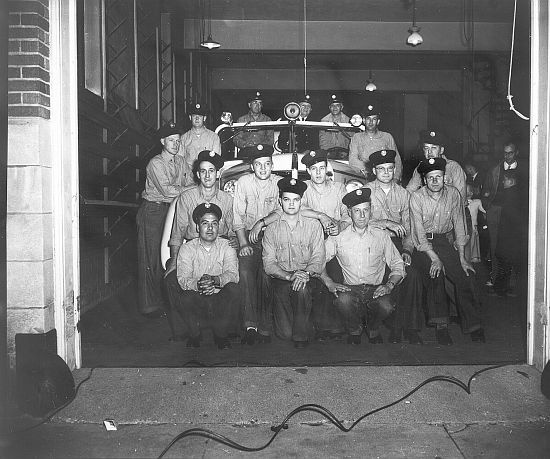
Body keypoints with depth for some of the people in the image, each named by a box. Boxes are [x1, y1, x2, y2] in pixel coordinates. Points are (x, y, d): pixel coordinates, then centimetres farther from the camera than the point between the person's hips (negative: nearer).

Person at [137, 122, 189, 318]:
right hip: (153, 211, -6)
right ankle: (150, 305, 4)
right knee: (152, 259, -3)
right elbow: (167, 190, -19)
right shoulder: (155, 163, -10)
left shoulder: (180, 161, 12)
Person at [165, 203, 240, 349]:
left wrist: (215, 280, -37)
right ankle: (194, 334, -3)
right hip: (195, 301, 0)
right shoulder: (187, 248, 1)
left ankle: (221, 334, -5)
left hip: (220, 301, 0)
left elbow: (233, 274, -15)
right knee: (174, 289, -26)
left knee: (233, 289, -30)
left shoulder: (226, 247, 1)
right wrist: (198, 284, -37)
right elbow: (183, 279, -13)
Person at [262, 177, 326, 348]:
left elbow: (318, 259, 0)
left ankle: (301, 335, -17)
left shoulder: (314, 225, 8)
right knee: (284, 333, -16)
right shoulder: (271, 230, 8)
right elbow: (269, 264, -1)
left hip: (306, 278, 0)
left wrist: (306, 273, -22)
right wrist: (290, 276, -19)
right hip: (280, 281, 0)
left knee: (302, 288, -37)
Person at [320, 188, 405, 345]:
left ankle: (373, 329, 7)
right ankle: (354, 331, 0)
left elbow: (397, 265, 10)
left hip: (375, 289, 1)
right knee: (343, 301, -36)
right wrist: (329, 283, -13)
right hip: (349, 288, -1)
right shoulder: (338, 236, 4)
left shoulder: (381, 236, 7)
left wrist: (389, 285, -8)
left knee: (386, 306, -32)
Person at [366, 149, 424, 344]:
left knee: (413, 275, -23)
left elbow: (408, 227, 12)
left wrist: (407, 250, -4)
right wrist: (386, 223, -19)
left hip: (396, 242, 3)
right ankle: (396, 329, -11)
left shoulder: (403, 193, 14)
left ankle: (412, 328, -8)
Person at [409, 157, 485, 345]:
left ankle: (473, 326, -7)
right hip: (422, 245, -3)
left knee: (464, 276, -16)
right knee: (435, 274, -28)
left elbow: (459, 225, 5)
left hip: (444, 241, 3)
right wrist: (434, 258, -22)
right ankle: (441, 326, -22)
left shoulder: (453, 194, 2)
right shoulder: (417, 197, -8)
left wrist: (462, 258, -1)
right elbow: (419, 232, -13)